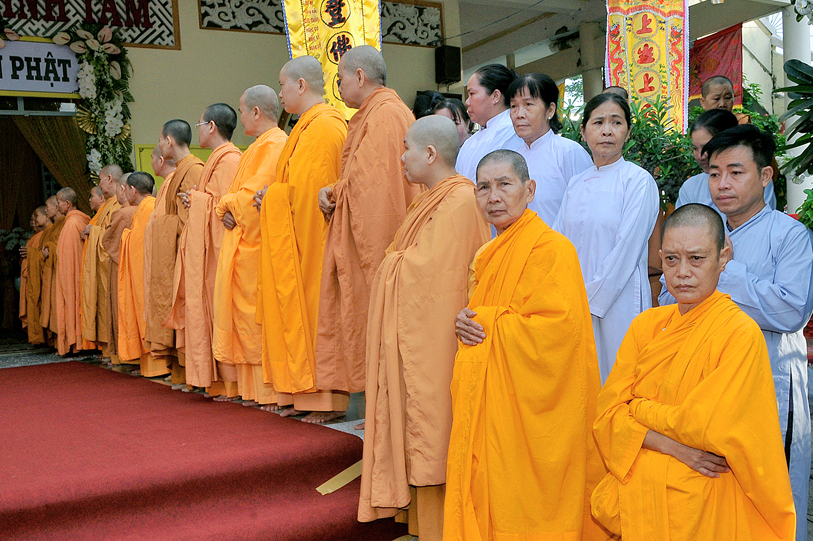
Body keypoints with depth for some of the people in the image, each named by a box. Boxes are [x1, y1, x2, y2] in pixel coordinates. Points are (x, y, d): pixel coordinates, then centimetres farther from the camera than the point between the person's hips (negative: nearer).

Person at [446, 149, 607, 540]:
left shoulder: (550, 247, -13)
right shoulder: (489, 256, 14)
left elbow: (558, 325, -23)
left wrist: (486, 322, -13)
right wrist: (464, 325, -1)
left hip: (528, 412, -8)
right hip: (487, 409, 8)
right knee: (484, 502, 13)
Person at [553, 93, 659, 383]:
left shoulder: (639, 181, -5)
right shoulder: (576, 184, 12)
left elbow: (626, 251, -11)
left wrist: (591, 300, -11)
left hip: (617, 301, -5)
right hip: (573, 302, 5)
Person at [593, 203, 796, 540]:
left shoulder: (741, 334, -14)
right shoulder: (646, 325, 3)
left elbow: (704, 426, -19)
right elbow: (608, 412, -3)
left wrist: (637, 408, -7)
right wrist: (674, 447, -17)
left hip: (699, 504, -4)